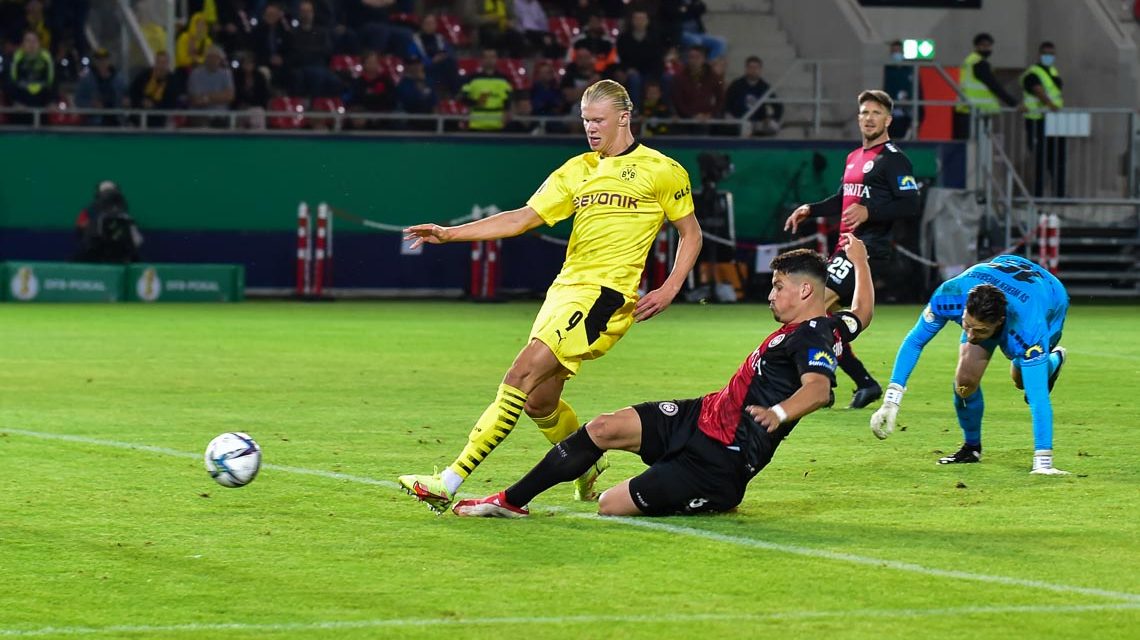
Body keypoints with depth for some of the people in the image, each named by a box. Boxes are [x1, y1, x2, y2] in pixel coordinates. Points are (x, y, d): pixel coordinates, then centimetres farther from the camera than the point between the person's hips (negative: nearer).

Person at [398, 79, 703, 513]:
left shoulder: (660, 171, 2)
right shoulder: (577, 171, 17)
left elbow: (691, 234, 10)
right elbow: (524, 218, 12)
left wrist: (668, 290, -4)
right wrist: (450, 234, 3)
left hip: (604, 294, -7)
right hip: (565, 288, 7)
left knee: (523, 376, -19)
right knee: (538, 402, 5)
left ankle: (451, 481, -24)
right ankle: (587, 465, 35)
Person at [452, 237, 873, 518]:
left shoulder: (814, 336, -19)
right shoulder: (834, 326, 12)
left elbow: (819, 387, -38)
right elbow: (862, 313, 35)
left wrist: (778, 412, -56)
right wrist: (858, 259, 50)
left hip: (721, 459, -11)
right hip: (703, 416, 11)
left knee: (611, 506, -15)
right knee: (603, 428, -4)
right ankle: (510, 502, 3)